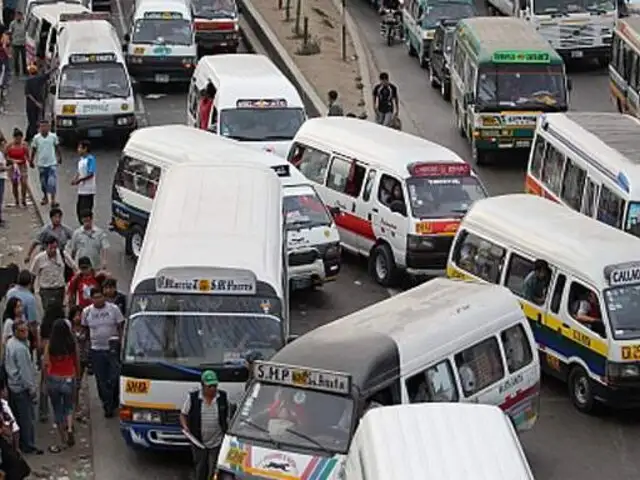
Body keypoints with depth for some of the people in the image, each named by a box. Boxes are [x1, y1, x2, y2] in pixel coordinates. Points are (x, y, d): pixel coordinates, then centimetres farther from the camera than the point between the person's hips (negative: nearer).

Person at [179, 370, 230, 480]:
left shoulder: (223, 397, -1)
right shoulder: (192, 398, -6)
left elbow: (228, 416, 10)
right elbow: (183, 414, 5)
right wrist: (185, 426, -14)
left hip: (217, 442, 0)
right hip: (198, 442, 0)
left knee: (214, 471, 1)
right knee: (200, 470, 11)